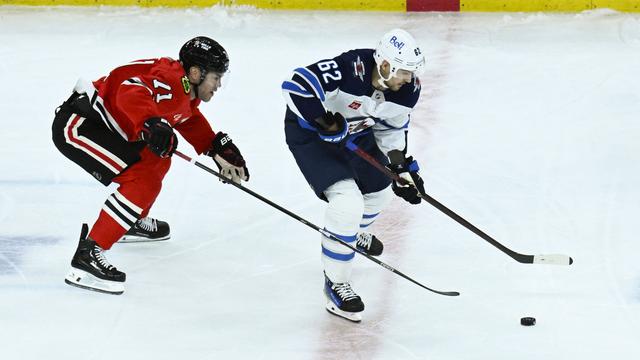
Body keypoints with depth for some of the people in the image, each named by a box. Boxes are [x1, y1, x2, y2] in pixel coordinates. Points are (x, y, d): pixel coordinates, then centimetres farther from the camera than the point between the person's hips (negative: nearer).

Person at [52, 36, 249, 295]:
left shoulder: (186, 91, 13)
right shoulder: (171, 82, -20)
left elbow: (192, 123, 30)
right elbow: (131, 91, -37)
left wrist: (220, 149, 20)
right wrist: (152, 123, -51)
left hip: (97, 123, 11)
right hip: (77, 124, -11)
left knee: (157, 161, 23)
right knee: (143, 181, -21)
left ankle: (134, 222, 44)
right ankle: (88, 254, -26)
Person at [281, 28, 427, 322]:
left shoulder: (407, 90, -14)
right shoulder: (347, 69, -38)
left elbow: (392, 130, 2)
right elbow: (295, 86, -40)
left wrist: (402, 169, -8)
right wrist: (326, 124, -38)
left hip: (355, 134, 8)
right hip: (310, 133, -8)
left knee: (380, 189, 23)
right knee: (347, 201, -22)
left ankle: (353, 233, 59)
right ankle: (335, 284, -7)